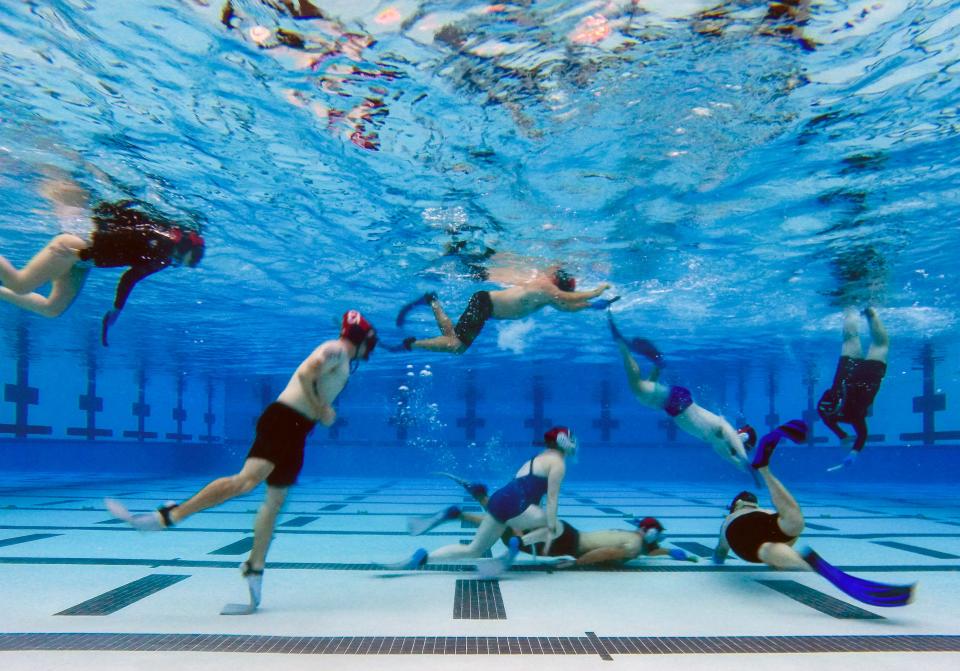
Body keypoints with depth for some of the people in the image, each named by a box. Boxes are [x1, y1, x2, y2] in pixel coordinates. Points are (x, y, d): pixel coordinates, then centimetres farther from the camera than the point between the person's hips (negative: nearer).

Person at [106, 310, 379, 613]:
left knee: (275, 499, 8)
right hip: (283, 420, -9)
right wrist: (321, 409, -14)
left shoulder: (342, 361, 24)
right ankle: (165, 516, -24)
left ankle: (255, 568, 13)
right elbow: (306, 374, -20)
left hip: (295, 429, 9)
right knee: (247, 479, -24)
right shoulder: (336, 349, -4)